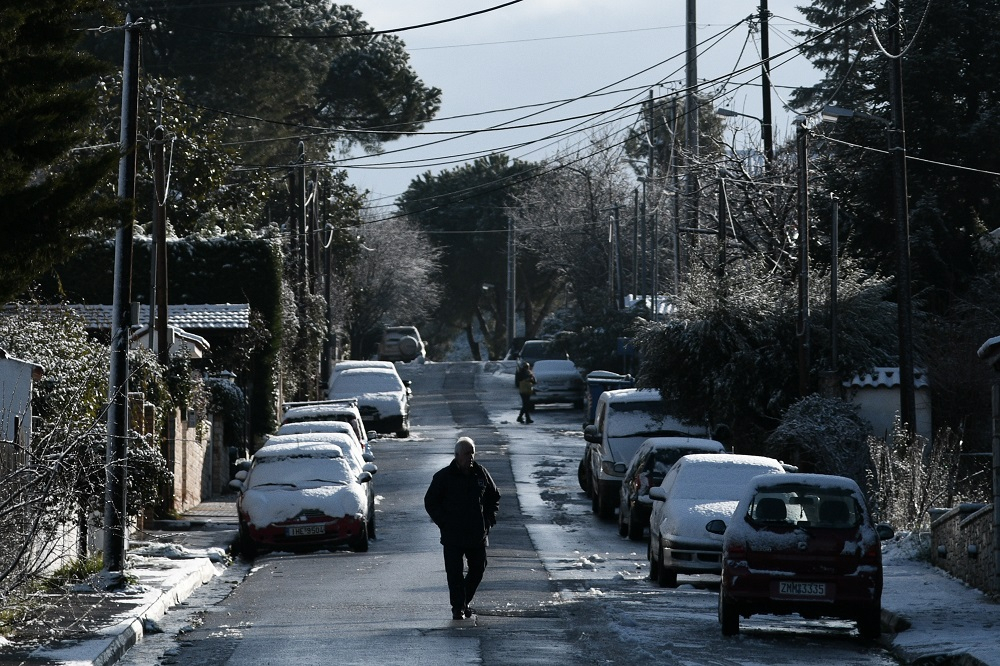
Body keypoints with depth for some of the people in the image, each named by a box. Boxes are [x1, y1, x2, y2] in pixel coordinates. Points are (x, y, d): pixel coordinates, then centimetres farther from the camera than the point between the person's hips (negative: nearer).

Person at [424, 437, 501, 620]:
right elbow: (430, 502, 2)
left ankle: (464, 601, 27)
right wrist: (444, 523, -6)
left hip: (478, 535, 3)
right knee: (455, 573, -4)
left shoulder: (481, 474, 4)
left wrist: (489, 520, 5)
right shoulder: (443, 476, -5)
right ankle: (458, 607, 5)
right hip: (453, 536, -3)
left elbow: (494, 497, 17)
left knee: (478, 569, 8)